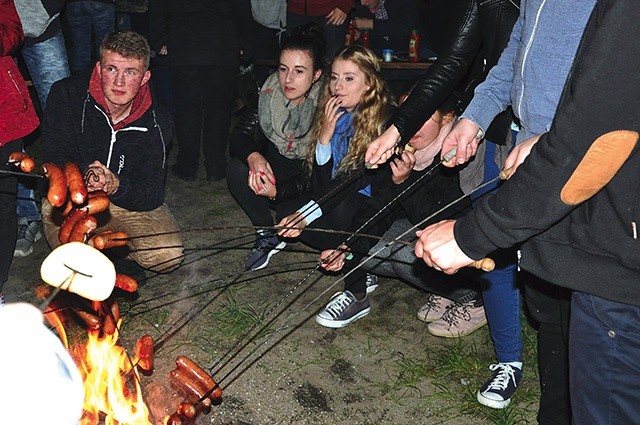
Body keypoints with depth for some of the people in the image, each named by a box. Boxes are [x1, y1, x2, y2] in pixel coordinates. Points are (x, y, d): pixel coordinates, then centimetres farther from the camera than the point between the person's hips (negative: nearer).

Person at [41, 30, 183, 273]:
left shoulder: (156, 123, -11)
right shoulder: (66, 95, -15)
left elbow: (152, 194, -15)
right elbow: (55, 162, -17)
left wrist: (116, 186, -38)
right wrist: (83, 178, -42)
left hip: (128, 201, 2)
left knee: (168, 256, -20)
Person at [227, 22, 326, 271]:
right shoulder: (269, 93, -11)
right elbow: (239, 135, -10)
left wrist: (277, 191, -35)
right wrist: (254, 157, -34)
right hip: (274, 167, 4)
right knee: (236, 169, -22)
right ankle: (267, 236, -6)